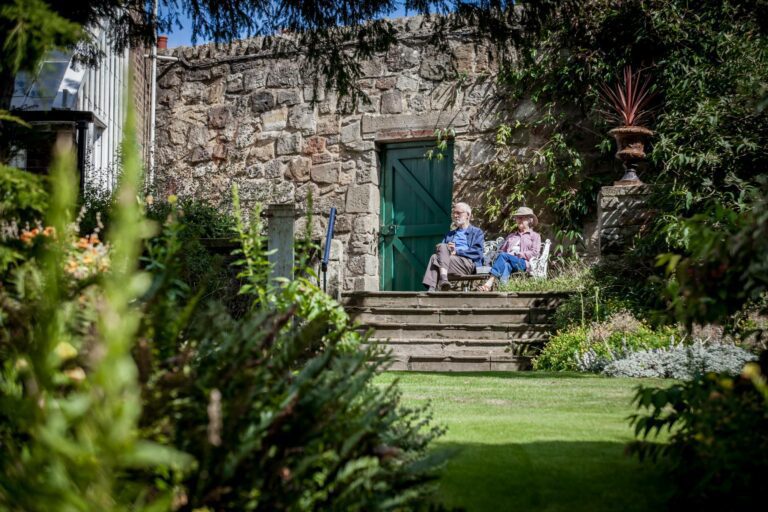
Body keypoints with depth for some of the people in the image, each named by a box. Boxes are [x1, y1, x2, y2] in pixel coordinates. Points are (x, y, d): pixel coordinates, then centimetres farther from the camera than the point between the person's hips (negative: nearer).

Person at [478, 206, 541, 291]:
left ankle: (489, 283, -51)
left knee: (503, 256, -34)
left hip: (523, 263, -3)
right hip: (507, 261, 3)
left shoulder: (535, 236, 23)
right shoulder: (511, 236, 37)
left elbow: (534, 253, 5)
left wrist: (516, 254, -4)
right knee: (506, 265, -38)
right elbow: (501, 250, 27)